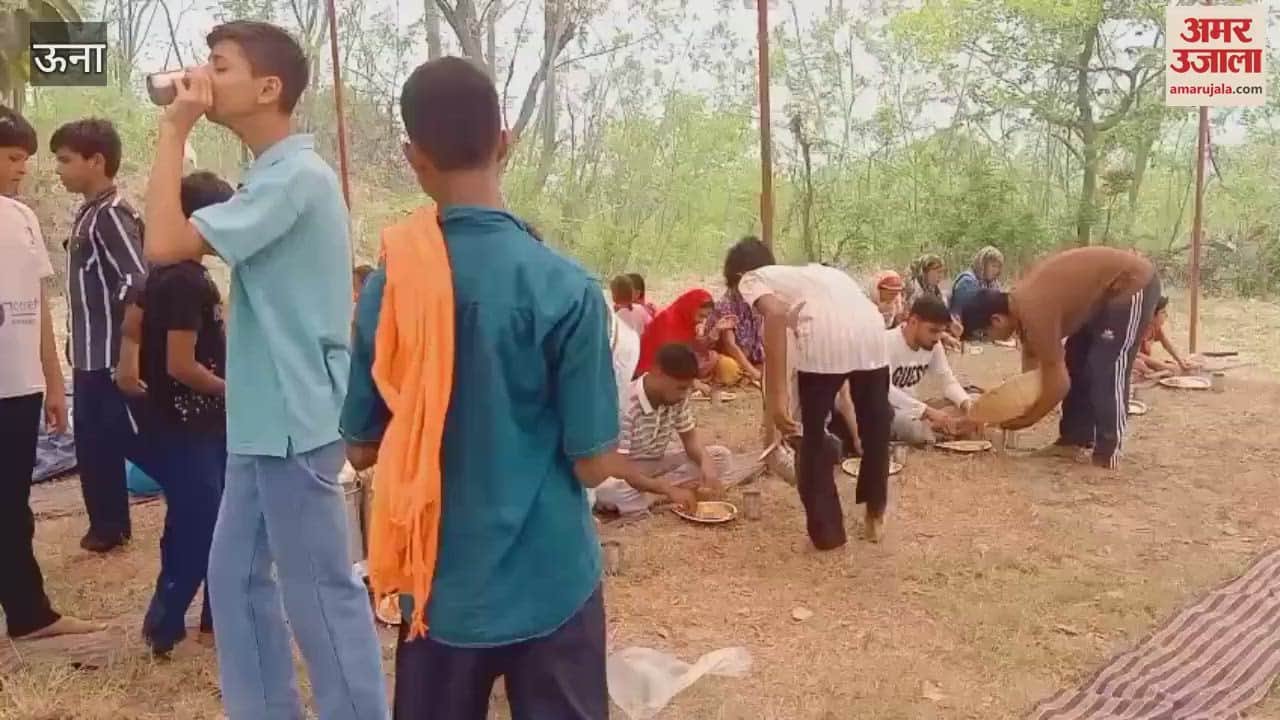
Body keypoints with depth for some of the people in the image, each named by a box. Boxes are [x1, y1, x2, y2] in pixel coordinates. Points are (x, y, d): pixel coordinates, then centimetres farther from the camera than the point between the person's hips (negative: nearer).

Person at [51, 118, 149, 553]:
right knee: (94, 445, 15)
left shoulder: (111, 215, -15)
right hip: (90, 357, 9)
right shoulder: (88, 214, 12)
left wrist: (129, 353, -26)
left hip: (110, 359, -9)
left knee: (135, 442, -3)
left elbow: (141, 285, -25)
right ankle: (109, 524, 25)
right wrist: (78, 351, 16)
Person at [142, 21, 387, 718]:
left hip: (293, 420, -10)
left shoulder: (294, 175, -18)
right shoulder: (276, 175, 14)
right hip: (266, 418, 10)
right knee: (235, 576, 18)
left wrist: (174, 131, -15)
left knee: (319, 590, 1)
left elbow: (166, 244, -22)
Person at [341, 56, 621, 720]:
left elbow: (362, 448, 3)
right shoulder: (566, 288, -17)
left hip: (438, 584, 3)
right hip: (550, 583, -3)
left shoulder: (387, 288, -6)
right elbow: (594, 464, -13)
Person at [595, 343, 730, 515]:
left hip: (656, 464, 8)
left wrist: (706, 462, -20)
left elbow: (690, 437, 4)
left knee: (721, 457, -9)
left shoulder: (677, 397, -8)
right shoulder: (625, 405, -29)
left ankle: (647, 492, -16)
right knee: (609, 488, -44)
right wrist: (669, 490, -36)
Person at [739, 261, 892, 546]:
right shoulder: (808, 273, 39)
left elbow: (775, 314, -6)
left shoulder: (752, 280, 19)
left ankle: (826, 531, 23)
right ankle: (875, 517, 41)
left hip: (825, 336, -6)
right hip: (871, 330, 6)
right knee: (875, 428, 27)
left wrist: (777, 395, -10)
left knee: (813, 435, 16)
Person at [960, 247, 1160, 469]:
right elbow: (1031, 355, 13)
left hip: (1133, 284, -10)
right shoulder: (1020, 303, -2)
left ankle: (1108, 451, -5)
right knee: (1076, 364, 11)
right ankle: (1073, 439, 18)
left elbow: (1059, 381, -26)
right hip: (1104, 292, 10)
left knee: (1107, 371, -13)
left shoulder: (1034, 312, -30)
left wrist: (1028, 419, -12)